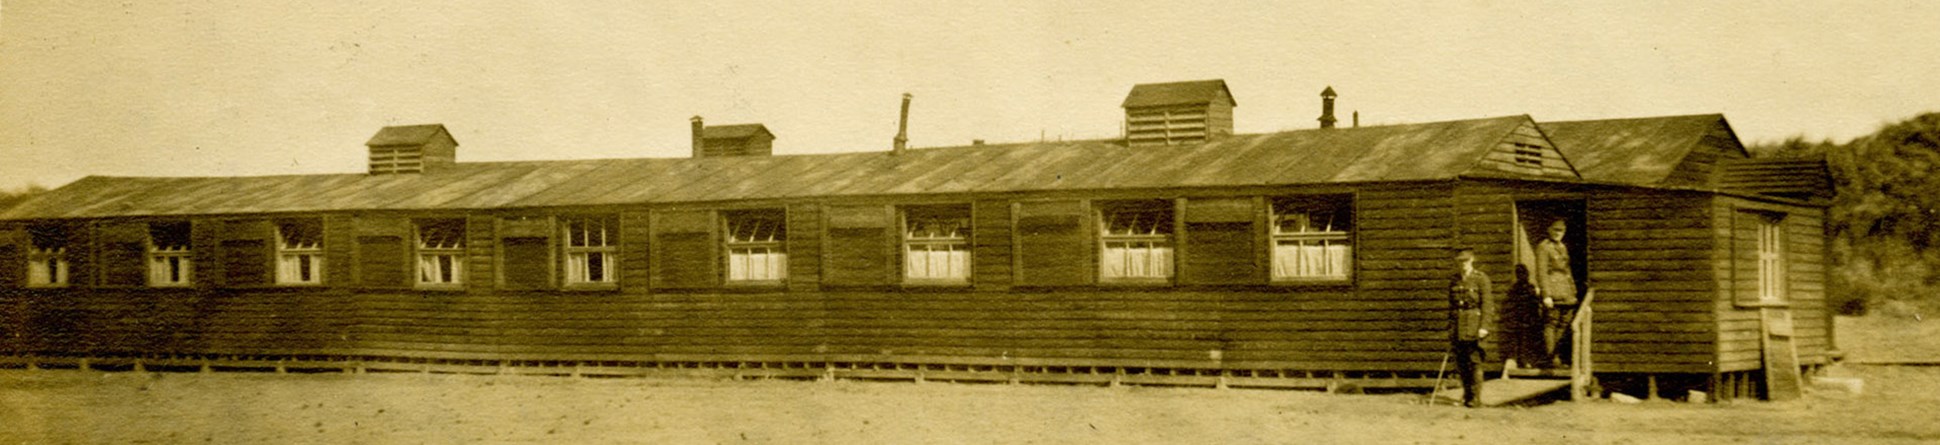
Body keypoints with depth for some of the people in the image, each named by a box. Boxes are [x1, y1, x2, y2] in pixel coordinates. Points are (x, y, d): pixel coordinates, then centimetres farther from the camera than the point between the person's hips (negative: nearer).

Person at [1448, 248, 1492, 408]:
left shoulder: (1481, 278, -1)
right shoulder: (1454, 281, 14)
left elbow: (1486, 304, -6)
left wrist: (1483, 327, -13)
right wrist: (1450, 328, 14)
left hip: (1473, 324, -5)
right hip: (1458, 323, 5)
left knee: (1474, 361, -7)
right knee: (1460, 362, 5)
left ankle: (1475, 397, -4)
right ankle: (1466, 395, 17)